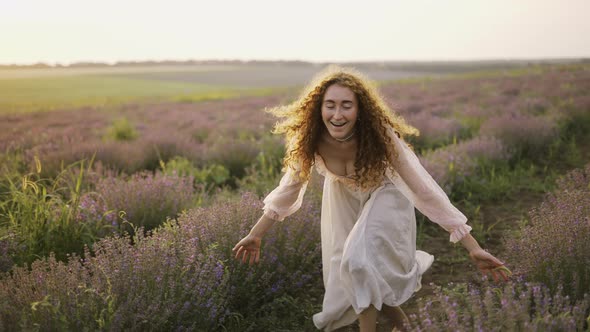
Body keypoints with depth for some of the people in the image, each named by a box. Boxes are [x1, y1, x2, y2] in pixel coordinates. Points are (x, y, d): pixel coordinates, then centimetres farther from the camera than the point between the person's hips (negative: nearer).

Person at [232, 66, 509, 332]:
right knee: (344, 268, 6)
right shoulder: (310, 140, -28)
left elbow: (424, 189, -34)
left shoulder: (380, 136, -36)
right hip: (343, 197, 4)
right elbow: (290, 187, -11)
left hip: (384, 195, -3)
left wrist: (473, 247, -35)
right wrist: (255, 234, -2)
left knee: (360, 261, -24)